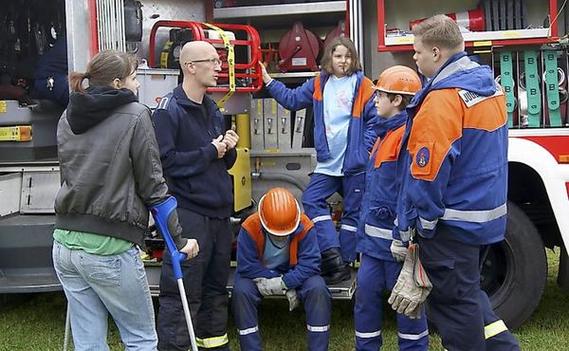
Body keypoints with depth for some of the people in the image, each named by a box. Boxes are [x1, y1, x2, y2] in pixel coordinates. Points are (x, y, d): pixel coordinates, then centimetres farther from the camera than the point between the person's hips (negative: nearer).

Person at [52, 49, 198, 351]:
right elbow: (152, 187, -8)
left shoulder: (67, 118, 11)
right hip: (109, 247, -6)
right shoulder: (135, 116, -8)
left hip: (65, 243, 6)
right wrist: (179, 239, 0)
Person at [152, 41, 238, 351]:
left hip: (219, 214, 8)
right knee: (182, 294, -7)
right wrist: (209, 152, -13)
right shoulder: (169, 110, -9)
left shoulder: (212, 110, 16)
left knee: (215, 290, 17)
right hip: (188, 214, -8)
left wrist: (228, 148, 1)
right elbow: (165, 162, -18)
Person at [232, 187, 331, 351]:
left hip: (293, 272, 1)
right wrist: (287, 286, -26)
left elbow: (309, 264, -23)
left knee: (318, 288, -28)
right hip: (259, 276, 0)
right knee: (241, 291, -31)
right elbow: (247, 267, -25)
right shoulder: (250, 228, -25)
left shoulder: (304, 226, -21)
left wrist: (283, 282, -34)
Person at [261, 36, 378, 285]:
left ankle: (343, 262, 16)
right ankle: (333, 255, -3)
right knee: (311, 200, -4)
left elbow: (375, 120, -8)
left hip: (355, 162, -5)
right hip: (328, 162, 5)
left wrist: (365, 150, -12)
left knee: (352, 212, 6)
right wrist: (268, 81, 10)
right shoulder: (319, 84, 7)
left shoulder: (362, 86, -7)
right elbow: (292, 99, 13)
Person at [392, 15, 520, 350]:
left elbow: (428, 167, -23)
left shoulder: (444, 96, -21)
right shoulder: (489, 85, 8)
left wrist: (417, 220, -15)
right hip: (485, 212, 9)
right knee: (466, 291, 23)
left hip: (452, 220, -9)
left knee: (454, 300, 5)